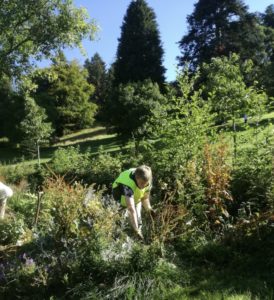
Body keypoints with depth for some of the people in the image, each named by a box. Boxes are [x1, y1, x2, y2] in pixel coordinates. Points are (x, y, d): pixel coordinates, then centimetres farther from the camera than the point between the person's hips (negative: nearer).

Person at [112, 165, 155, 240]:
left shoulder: (148, 182, -25)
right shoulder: (128, 184, -44)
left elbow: (145, 198, -8)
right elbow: (131, 209, -48)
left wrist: (149, 208, -26)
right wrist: (136, 230, -49)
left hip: (136, 197, 4)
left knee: (138, 222, -1)